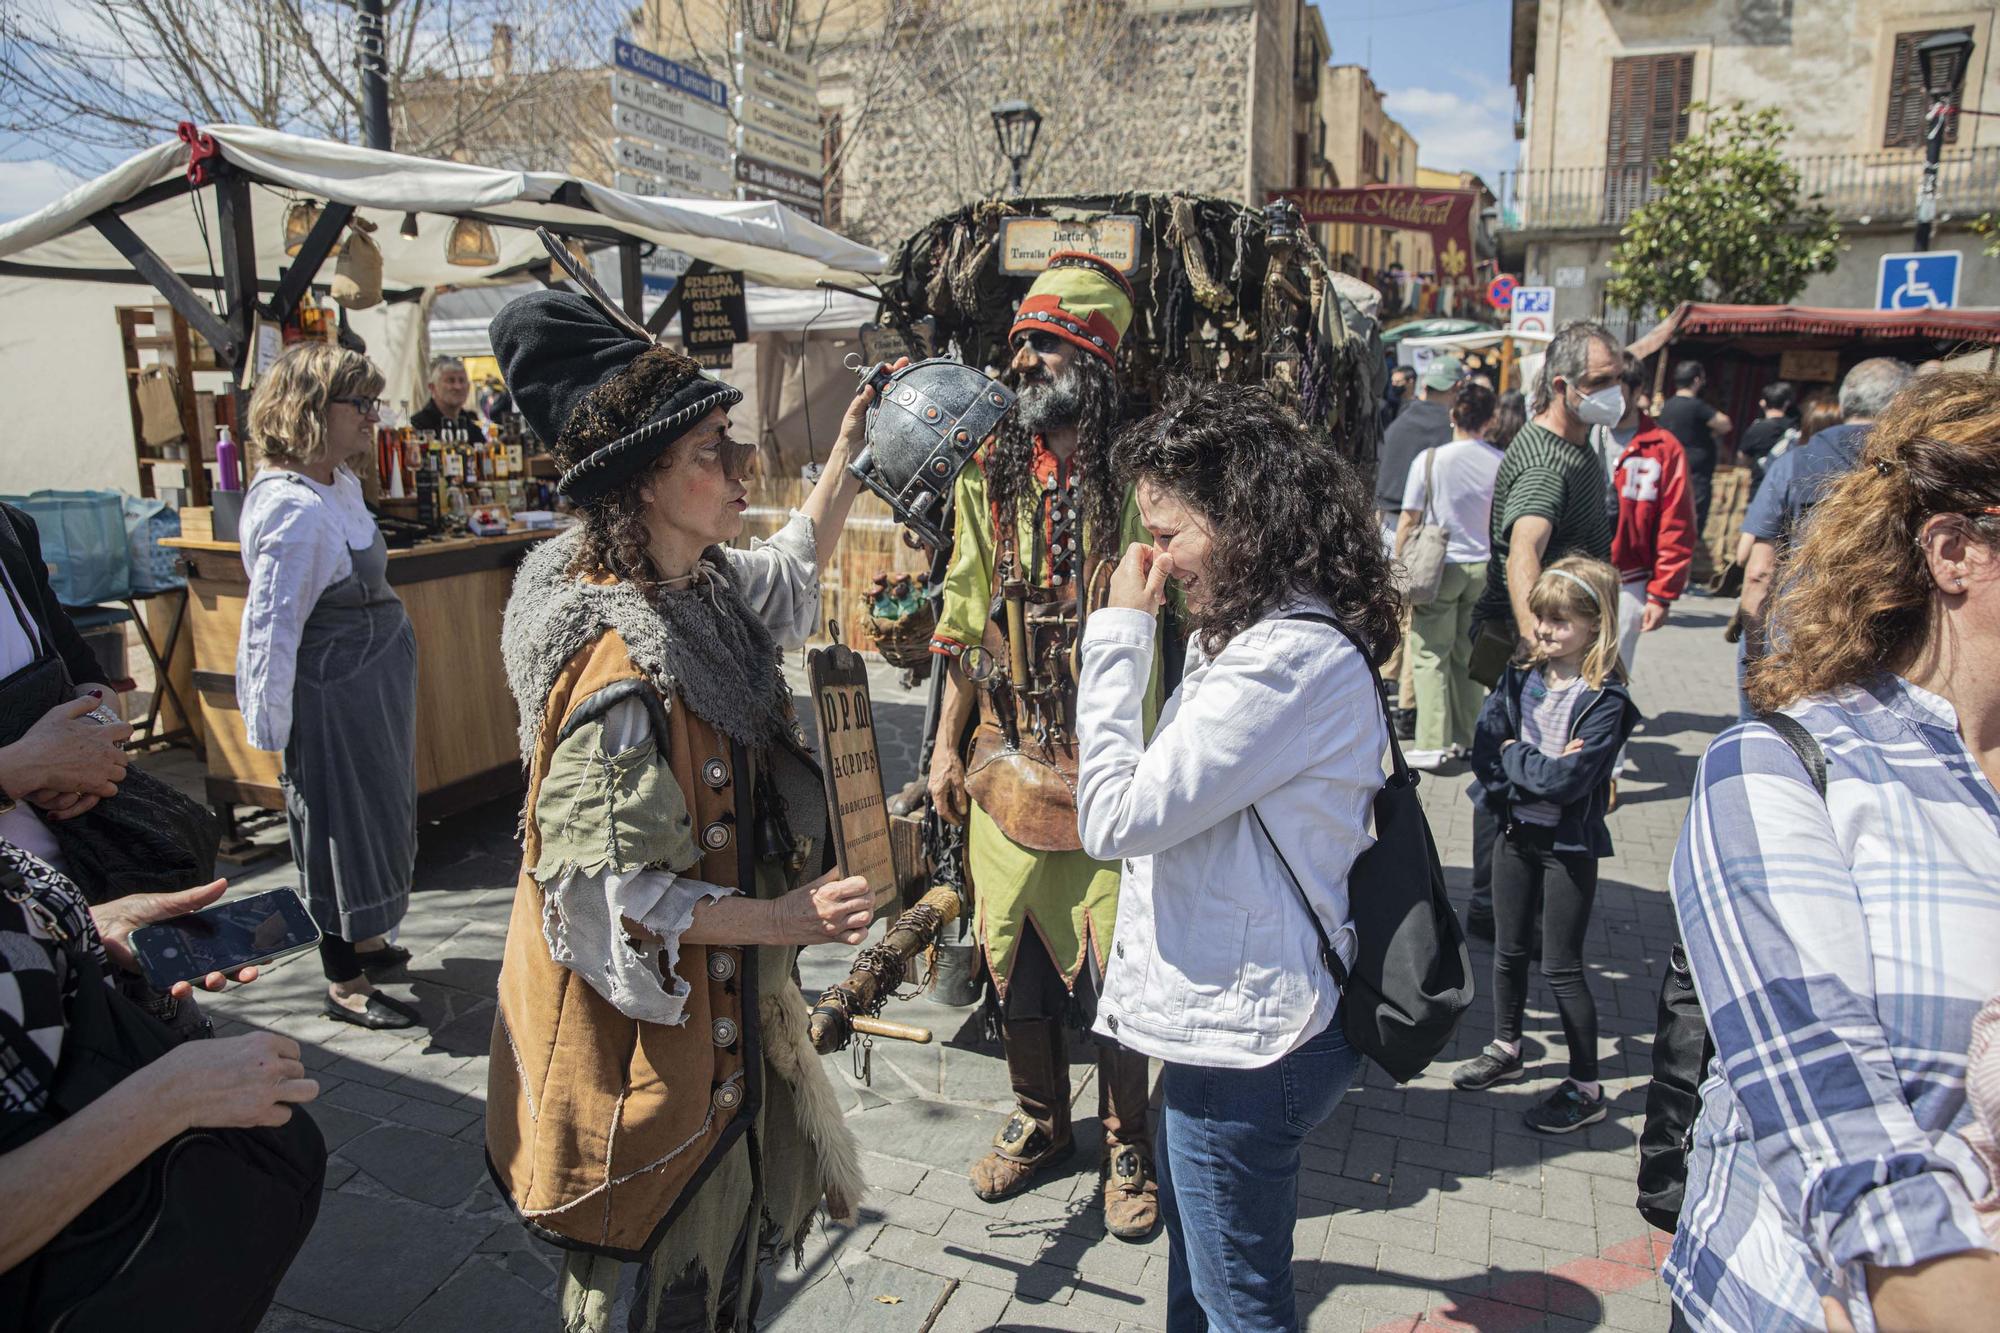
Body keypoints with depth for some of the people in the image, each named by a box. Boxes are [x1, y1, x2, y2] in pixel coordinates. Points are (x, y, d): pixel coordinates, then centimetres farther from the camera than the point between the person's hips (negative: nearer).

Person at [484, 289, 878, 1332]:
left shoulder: (701, 587, -3)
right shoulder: (624, 668, -31)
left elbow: (786, 578, 21)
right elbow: (605, 892, -28)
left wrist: (847, 461, 16)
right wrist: (783, 917, -25)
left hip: (724, 1001, 9)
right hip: (655, 1030, -9)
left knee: (746, 1214, 28)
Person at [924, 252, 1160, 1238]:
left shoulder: (1135, 482, -8)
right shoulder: (987, 480, 6)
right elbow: (964, 621, 10)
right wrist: (946, 746, 8)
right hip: (1006, 761, 4)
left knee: (1115, 959, 5)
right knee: (1012, 945, 15)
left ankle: (1128, 1148, 28)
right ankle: (1038, 1121, 37)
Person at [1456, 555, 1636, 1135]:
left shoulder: (1604, 700, -17)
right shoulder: (1520, 677, -1)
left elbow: (1566, 781, -25)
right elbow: (1484, 753, -6)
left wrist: (1514, 754, -12)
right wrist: (1539, 770, -18)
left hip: (1569, 847, -5)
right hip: (1517, 833, 6)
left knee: (1561, 967, 3)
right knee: (1509, 950, 19)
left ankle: (1586, 1087, 19)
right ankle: (1505, 1048, 39)